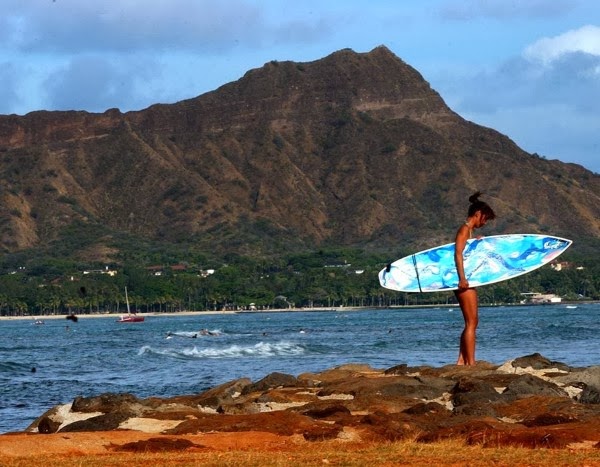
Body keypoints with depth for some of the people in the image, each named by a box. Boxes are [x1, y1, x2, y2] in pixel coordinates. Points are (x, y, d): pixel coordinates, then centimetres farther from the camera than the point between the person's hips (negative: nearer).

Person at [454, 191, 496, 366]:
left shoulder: (470, 231, 20)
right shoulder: (465, 230, -10)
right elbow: (458, 253, -22)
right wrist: (462, 278, -27)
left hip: (468, 281, 10)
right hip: (464, 281, -10)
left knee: (471, 322, 12)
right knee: (471, 323, -8)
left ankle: (462, 361, 13)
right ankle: (471, 362, -7)